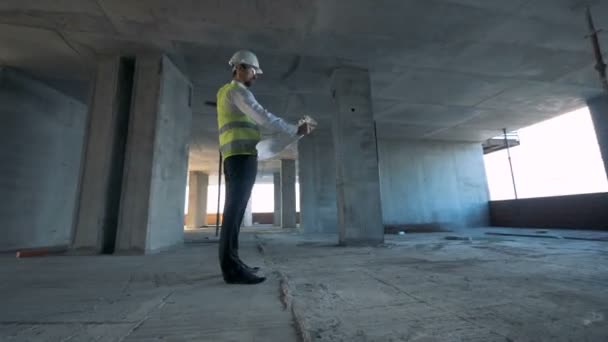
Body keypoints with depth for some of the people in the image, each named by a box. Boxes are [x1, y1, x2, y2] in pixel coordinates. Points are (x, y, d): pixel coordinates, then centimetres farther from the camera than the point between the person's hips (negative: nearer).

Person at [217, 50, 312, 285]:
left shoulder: (225, 91, 28)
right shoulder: (237, 90, -4)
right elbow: (263, 117, -16)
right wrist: (295, 130, -13)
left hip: (234, 156, 10)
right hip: (242, 155, -10)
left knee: (235, 208, 7)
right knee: (235, 208, -15)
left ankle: (231, 262, 12)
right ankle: (232, 269, -15)